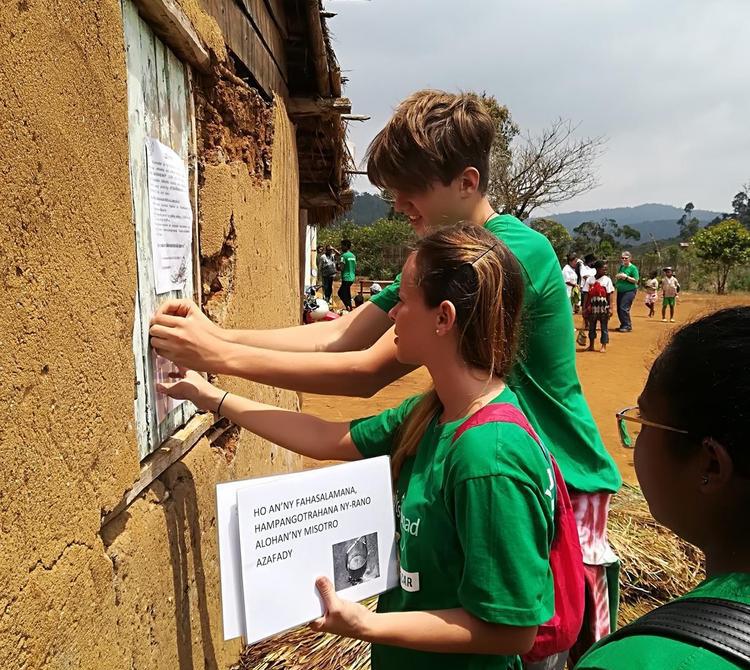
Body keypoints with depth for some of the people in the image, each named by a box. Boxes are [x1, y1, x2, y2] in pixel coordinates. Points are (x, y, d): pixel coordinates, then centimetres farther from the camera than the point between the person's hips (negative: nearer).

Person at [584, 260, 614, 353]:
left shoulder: (607, 280, -1)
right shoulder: (590, 280, 3)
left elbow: (609, 295, -3)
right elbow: (587, 294, 5)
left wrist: (610, 308, -9)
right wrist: (584, 308, 2)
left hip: (603, 307, -2)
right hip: (592, 307, 2)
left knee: (604, 327, 4)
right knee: (591, 326, 10)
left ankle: (604, 346, 13)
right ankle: (591, 345, 23)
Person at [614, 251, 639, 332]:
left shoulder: (633, 268, -7)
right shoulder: (621, 267, 13)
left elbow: (636, 280, -11)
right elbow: (616, 276, 22)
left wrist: (626, 277, -19)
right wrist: (617, 276, -1)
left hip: (629, 291, -7)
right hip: (620, 291, 7)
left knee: (624, 308, -16)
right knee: (619, 309, 8)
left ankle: (627, 326, -8)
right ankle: (623, 325, 20)